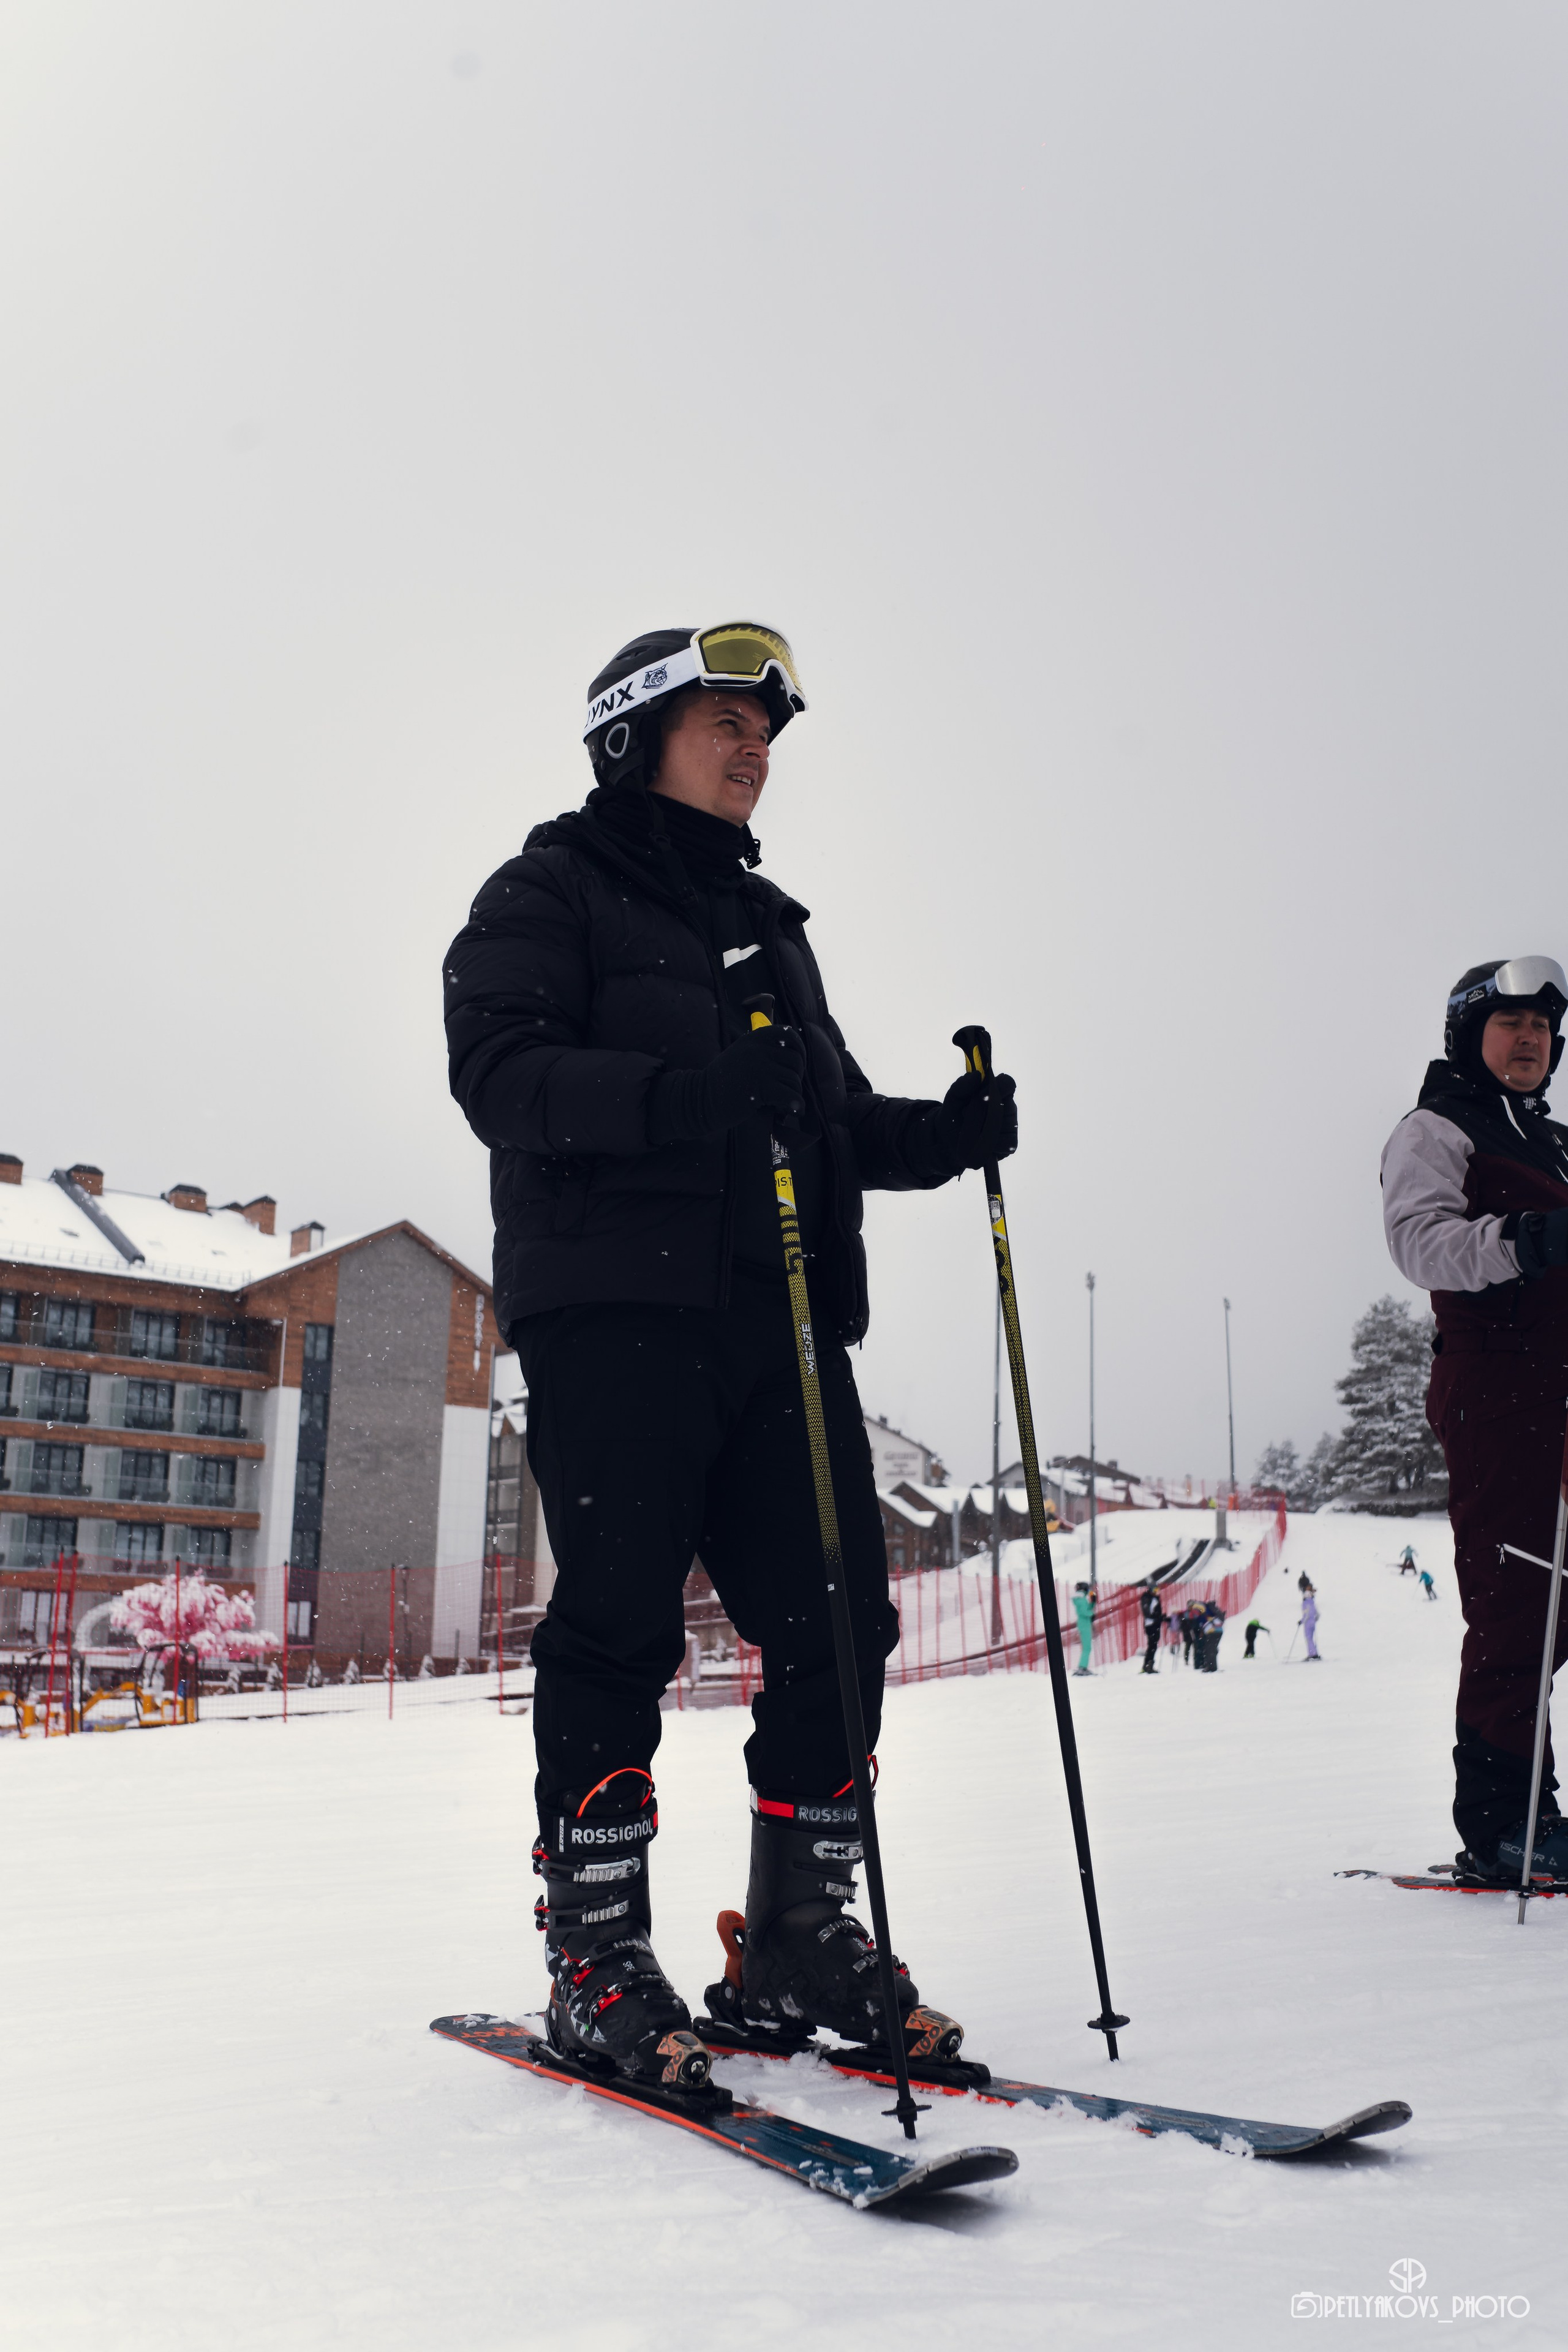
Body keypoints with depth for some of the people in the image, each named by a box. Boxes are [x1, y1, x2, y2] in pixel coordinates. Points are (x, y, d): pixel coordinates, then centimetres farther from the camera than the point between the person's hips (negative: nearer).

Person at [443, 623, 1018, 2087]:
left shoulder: (771, 926, 28)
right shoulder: (552, 890, 7)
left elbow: (836, 1116, 25)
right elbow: (498, 1069, -9)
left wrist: (943, 1132, 4)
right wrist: (681, 1094, -25)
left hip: (779, 1313, 6)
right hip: (612, 1306, -6)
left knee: (838, 1620, 1)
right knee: (621, 1625, -8)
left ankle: (797, 1939, 14)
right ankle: (596, 1959, 4)